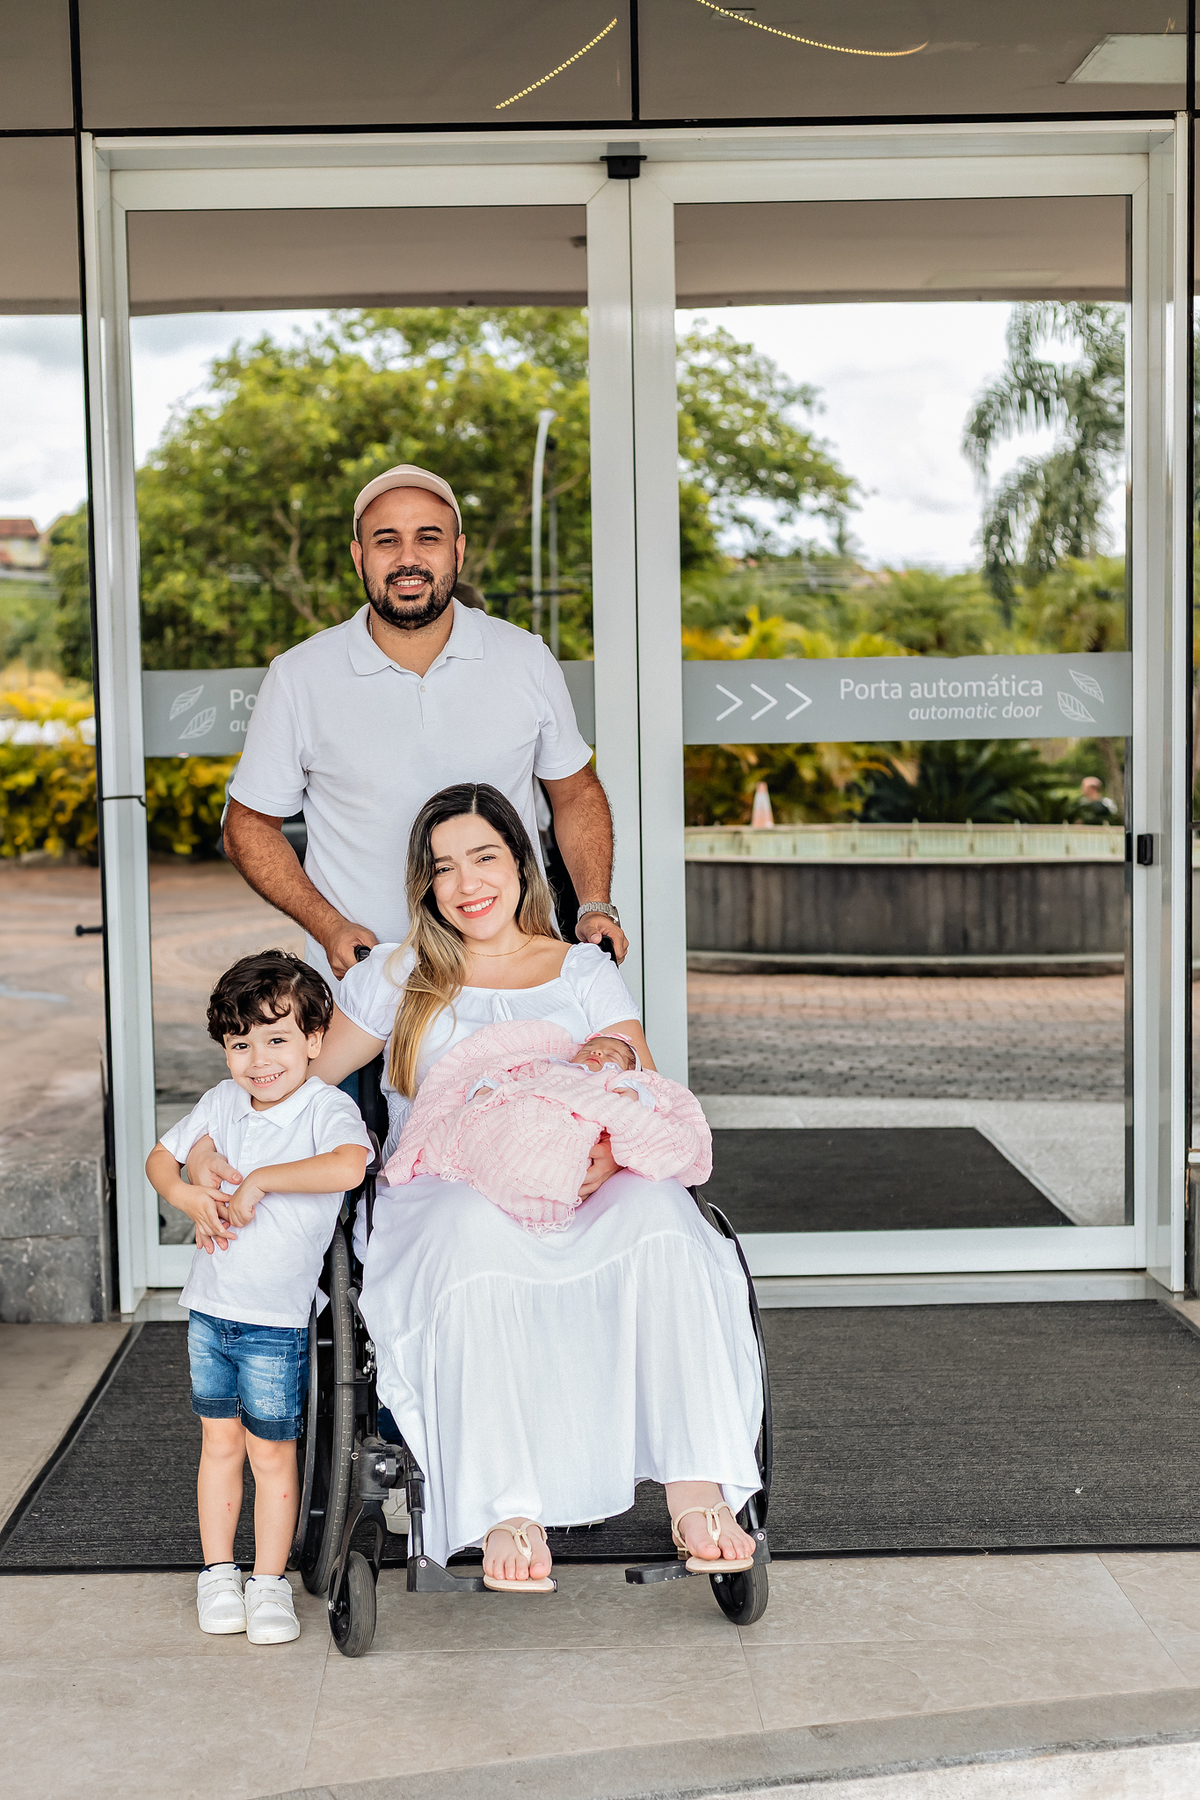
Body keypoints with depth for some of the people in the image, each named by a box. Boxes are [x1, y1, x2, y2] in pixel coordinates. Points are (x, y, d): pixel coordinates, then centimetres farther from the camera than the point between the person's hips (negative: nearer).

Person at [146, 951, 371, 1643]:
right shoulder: (222, 1102, 3)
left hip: (275, 1319, -5)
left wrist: (256, 1181, -27)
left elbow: (348, 1167, -37)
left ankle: (270, 1582, 19)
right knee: (220, 1443, 15)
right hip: (209, 1306, 5)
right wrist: (189, 1196, -7)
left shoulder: (327, 1106, -16)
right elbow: (161, 1157, 15)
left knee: (271, 1453, 6)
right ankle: (218, 1574, 28)